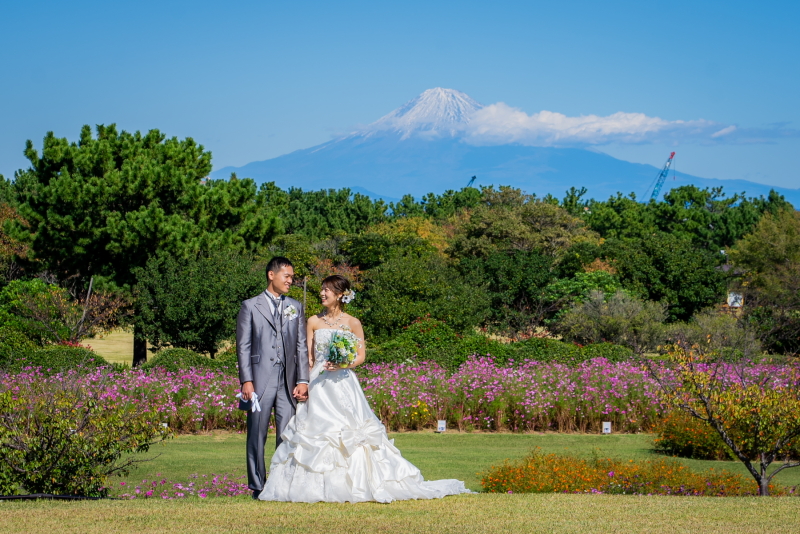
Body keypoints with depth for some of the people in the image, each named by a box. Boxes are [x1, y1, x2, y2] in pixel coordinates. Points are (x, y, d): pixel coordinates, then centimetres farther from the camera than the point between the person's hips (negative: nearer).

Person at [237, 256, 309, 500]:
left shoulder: (296, 307, 15)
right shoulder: (250, 306, 5)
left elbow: (302, 346, 11)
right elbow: (243, 346, 1)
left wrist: (303, 380, 1)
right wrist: (246, 380, -9)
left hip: (288, 381, 3)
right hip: (260, 380, -3)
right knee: (257, 436, 1)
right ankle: (258, 486, 7)